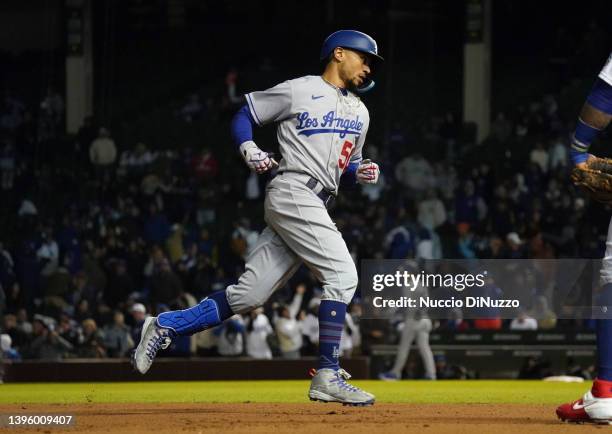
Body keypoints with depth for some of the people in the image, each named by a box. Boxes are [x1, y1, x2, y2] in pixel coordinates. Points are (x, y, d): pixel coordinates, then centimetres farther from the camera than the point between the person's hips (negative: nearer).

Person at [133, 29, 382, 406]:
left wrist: (362, 171, 6)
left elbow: (348, 164, 28)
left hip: (317, 207, 8)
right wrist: (249, 150, -10)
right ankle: (328, 376, -18)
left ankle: (167, 326, 10)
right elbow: (243, 117, 7)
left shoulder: (359, 112, 22)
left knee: (247, 296, 2)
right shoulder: (299, 91, 1)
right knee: (342, 275, -18)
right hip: (292, 193, -8)